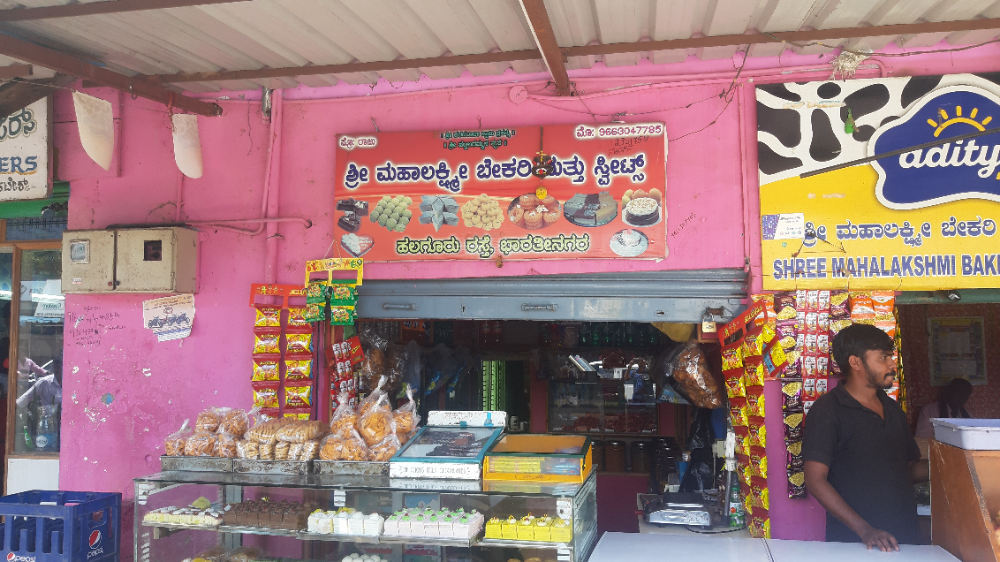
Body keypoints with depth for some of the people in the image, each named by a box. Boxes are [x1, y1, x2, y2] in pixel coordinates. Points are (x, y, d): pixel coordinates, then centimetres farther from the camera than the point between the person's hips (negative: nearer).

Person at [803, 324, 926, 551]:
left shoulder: (893, 409, 11)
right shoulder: (827, 411, -11)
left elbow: (909, 469, 18)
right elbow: (815, 481, -16)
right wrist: (865, 530, -21)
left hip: (905, 536, 6)